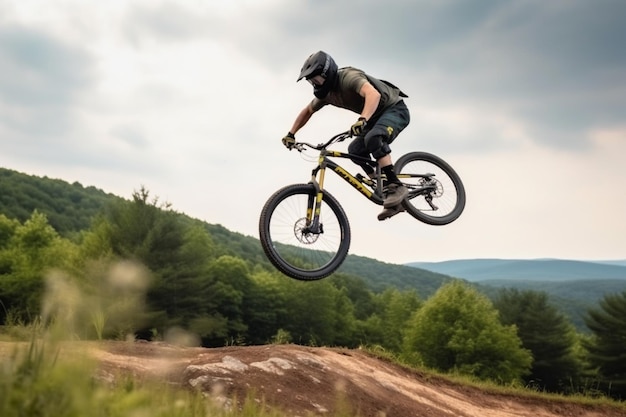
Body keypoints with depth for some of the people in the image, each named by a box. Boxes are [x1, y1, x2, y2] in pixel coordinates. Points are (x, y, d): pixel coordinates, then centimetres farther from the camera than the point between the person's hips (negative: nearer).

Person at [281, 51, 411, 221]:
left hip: (395, 108, -9)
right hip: (377, 116, 9)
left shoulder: (349, 77, -27)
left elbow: (374, 94, -46)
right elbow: (307, 111, 18)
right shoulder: (327, 93, 0)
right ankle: (394, 202, -5)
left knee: (373, 138, -35)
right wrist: (291, 134, 14)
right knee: (355, 150, -7)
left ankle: (396, 186, -26)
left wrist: (362, 120, -60)